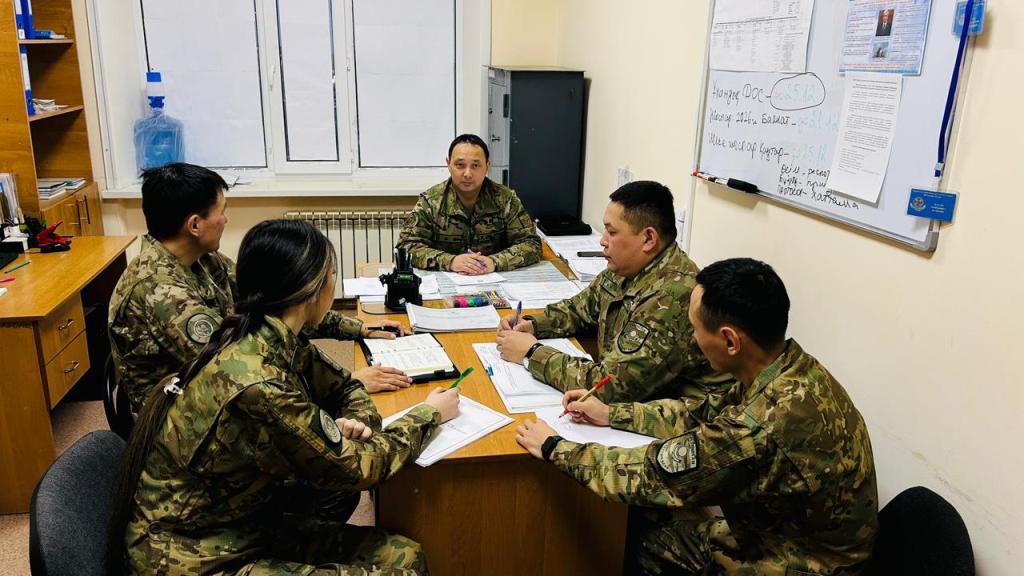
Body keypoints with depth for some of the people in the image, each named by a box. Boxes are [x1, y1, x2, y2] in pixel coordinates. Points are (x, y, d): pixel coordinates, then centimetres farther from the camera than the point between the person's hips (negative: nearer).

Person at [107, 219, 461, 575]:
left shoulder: (278, 340, -5)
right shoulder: (257, 384, -31)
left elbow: (342, 386, 12)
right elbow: (352, 469, -19)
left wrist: (357, 423, -11)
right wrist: (427, 415, -5)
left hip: (245, 521, 8)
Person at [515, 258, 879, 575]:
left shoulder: (772, 423, -36)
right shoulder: (788, 369, -9)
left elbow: (651, 475, -25)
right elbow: (706, 421, 7)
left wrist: (553, 448, -12)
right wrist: (611, 414, 8)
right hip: (771, 533, 7)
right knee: (633, 534, 10)